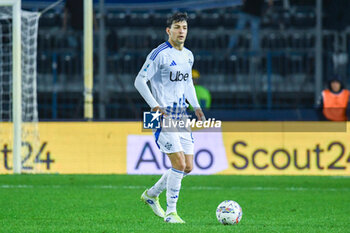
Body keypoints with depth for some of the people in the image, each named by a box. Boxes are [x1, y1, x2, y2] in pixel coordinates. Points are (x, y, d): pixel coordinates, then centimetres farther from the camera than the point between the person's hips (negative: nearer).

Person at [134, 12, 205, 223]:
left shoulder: (188, 55, 12)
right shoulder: (160, 54, -11)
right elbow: (140, 81, -11)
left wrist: (196, 107, 14)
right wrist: (155, 106, -19)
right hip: (163, 117, -8)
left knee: (188, 167, 6)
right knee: (179, 164, -15)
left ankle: (152, 194, 26)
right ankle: (171, 212, -5)